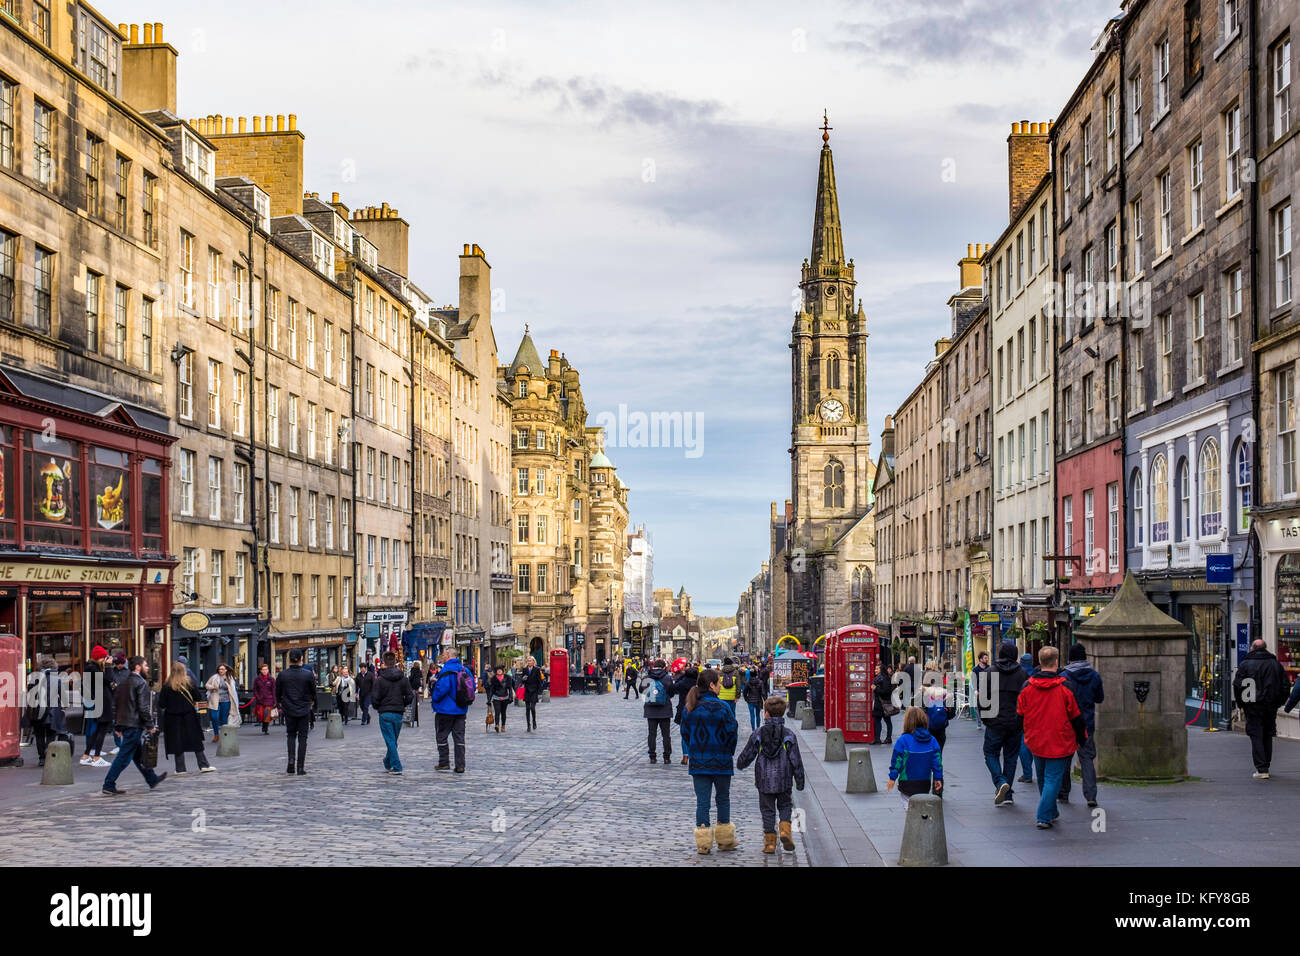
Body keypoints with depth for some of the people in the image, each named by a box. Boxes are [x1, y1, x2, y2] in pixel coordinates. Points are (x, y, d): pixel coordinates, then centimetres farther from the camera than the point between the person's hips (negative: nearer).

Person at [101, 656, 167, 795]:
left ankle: (152, 780, 30)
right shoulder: (141, 683, -11)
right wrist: (150, 725, -11)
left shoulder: (123, 683, 14)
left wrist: (117, 725, 20)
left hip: (123, 724, 9)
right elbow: (143, 707, -17)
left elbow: (115, 705, 16)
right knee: (124, 757, -6)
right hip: (135, 725, -9)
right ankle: (109, 786, -6)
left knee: (138, 754, 18)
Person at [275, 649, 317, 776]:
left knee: (291, 735, 19)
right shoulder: (308, 674, -10)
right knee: (302, 738, 6)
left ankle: (291, 762, 2)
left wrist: (281, 703, 22)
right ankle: (300, 768, 3)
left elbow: (277, 694, 3)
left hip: (288, 709, 1)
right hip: (304, 710, -1)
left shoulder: (282, 675, -6)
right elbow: (313, 692, 2)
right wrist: (311, 702, 23)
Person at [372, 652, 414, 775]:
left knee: (390, 741, -1)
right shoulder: (403, 678, 0)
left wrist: (377, 708, 10)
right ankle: (388, 763, 31)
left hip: (385, 713, -3)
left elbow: (375, 699, -10)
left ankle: (397, 768, -7)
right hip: (399, 713, 3)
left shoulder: (380, 679, -9)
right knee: (393, 740, 17)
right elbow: (410, 696, -2)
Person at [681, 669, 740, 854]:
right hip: (721, 762, -3)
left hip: (698, 762, 3)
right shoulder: (722, 707, -12)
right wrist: (729, 752, 6)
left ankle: (703, 843, 1)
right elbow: (731, 732, -10)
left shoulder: (690, 708, 1)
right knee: (723, 798, 13)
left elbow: (685, 733, 6)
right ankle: (725, 839, 19)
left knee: (702, 800, 4)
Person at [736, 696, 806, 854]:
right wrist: (800, 780, 6)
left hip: (764, 781, 0)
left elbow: (747, 755, 4)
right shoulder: (789, 735, -5)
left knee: (767, 811, 8)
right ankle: (785, 830, -5)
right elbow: (796, 760, -3)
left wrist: (739, 764, 26)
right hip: (784, 780, 0)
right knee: (785, 806, 17)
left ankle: (770, 842, 7)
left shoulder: (758, 734, -4)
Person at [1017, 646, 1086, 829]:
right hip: (1059, 743, -4)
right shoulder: (1065, 688, -12)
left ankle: (1051, 812, 33)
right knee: (1053, 778, 0)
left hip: (1035, 743, 4)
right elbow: (1076, 716, -5)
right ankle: (1045, 817, -8)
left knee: (1042, 778, 20)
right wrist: (1081, 738, 9)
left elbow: (1019, 714, 6)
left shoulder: (1027, 687, -4)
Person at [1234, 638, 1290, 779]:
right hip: (1271, 708, 3)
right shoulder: (1276, 664, 7)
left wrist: (1241, 705, 4)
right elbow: (1284, 687, 9)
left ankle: (1261, 769, -11)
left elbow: (1237, 686, -6)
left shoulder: (1245, 664, -4)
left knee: (1256, 737, -3)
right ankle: (1265, 766, 21)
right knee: (1267, 737, 15)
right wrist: (1277, 703, 14)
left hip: (1253, 708, -3)